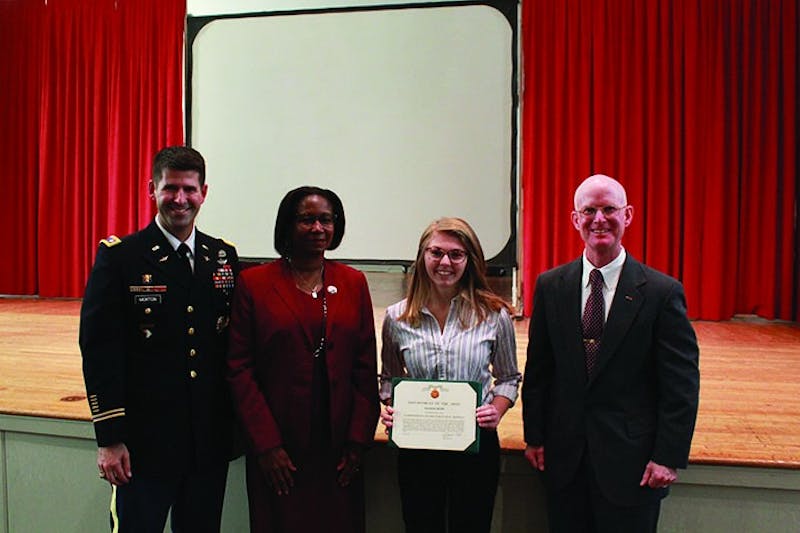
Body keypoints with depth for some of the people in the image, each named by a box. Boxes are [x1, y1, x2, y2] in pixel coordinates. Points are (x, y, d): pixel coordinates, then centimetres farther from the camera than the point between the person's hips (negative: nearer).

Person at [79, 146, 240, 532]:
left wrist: (237, 421, 6)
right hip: (143, 442, -4)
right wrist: (109, 438, -12)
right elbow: (99, 351, -10)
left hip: (211, 441, 4)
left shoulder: (224, 258, 5)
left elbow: (234, 344, 8)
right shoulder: (119, 257, -7)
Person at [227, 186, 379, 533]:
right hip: (278, 450, -2)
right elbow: (240, 369, -4)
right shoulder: (253, 283, -2)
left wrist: (358, 441, -3)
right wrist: (266, 444, -9)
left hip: (340, 449, 2)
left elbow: (366, 368, 3)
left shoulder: (353, 283, 5)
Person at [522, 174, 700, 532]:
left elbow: (682, 385, -6)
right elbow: (537, 370, 5)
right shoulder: (550, 286, 1)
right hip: (563, 458, 3)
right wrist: (534, 436, 4)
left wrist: (669, 457, -9)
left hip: (631, 461, -2)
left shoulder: (662, 292, -8)